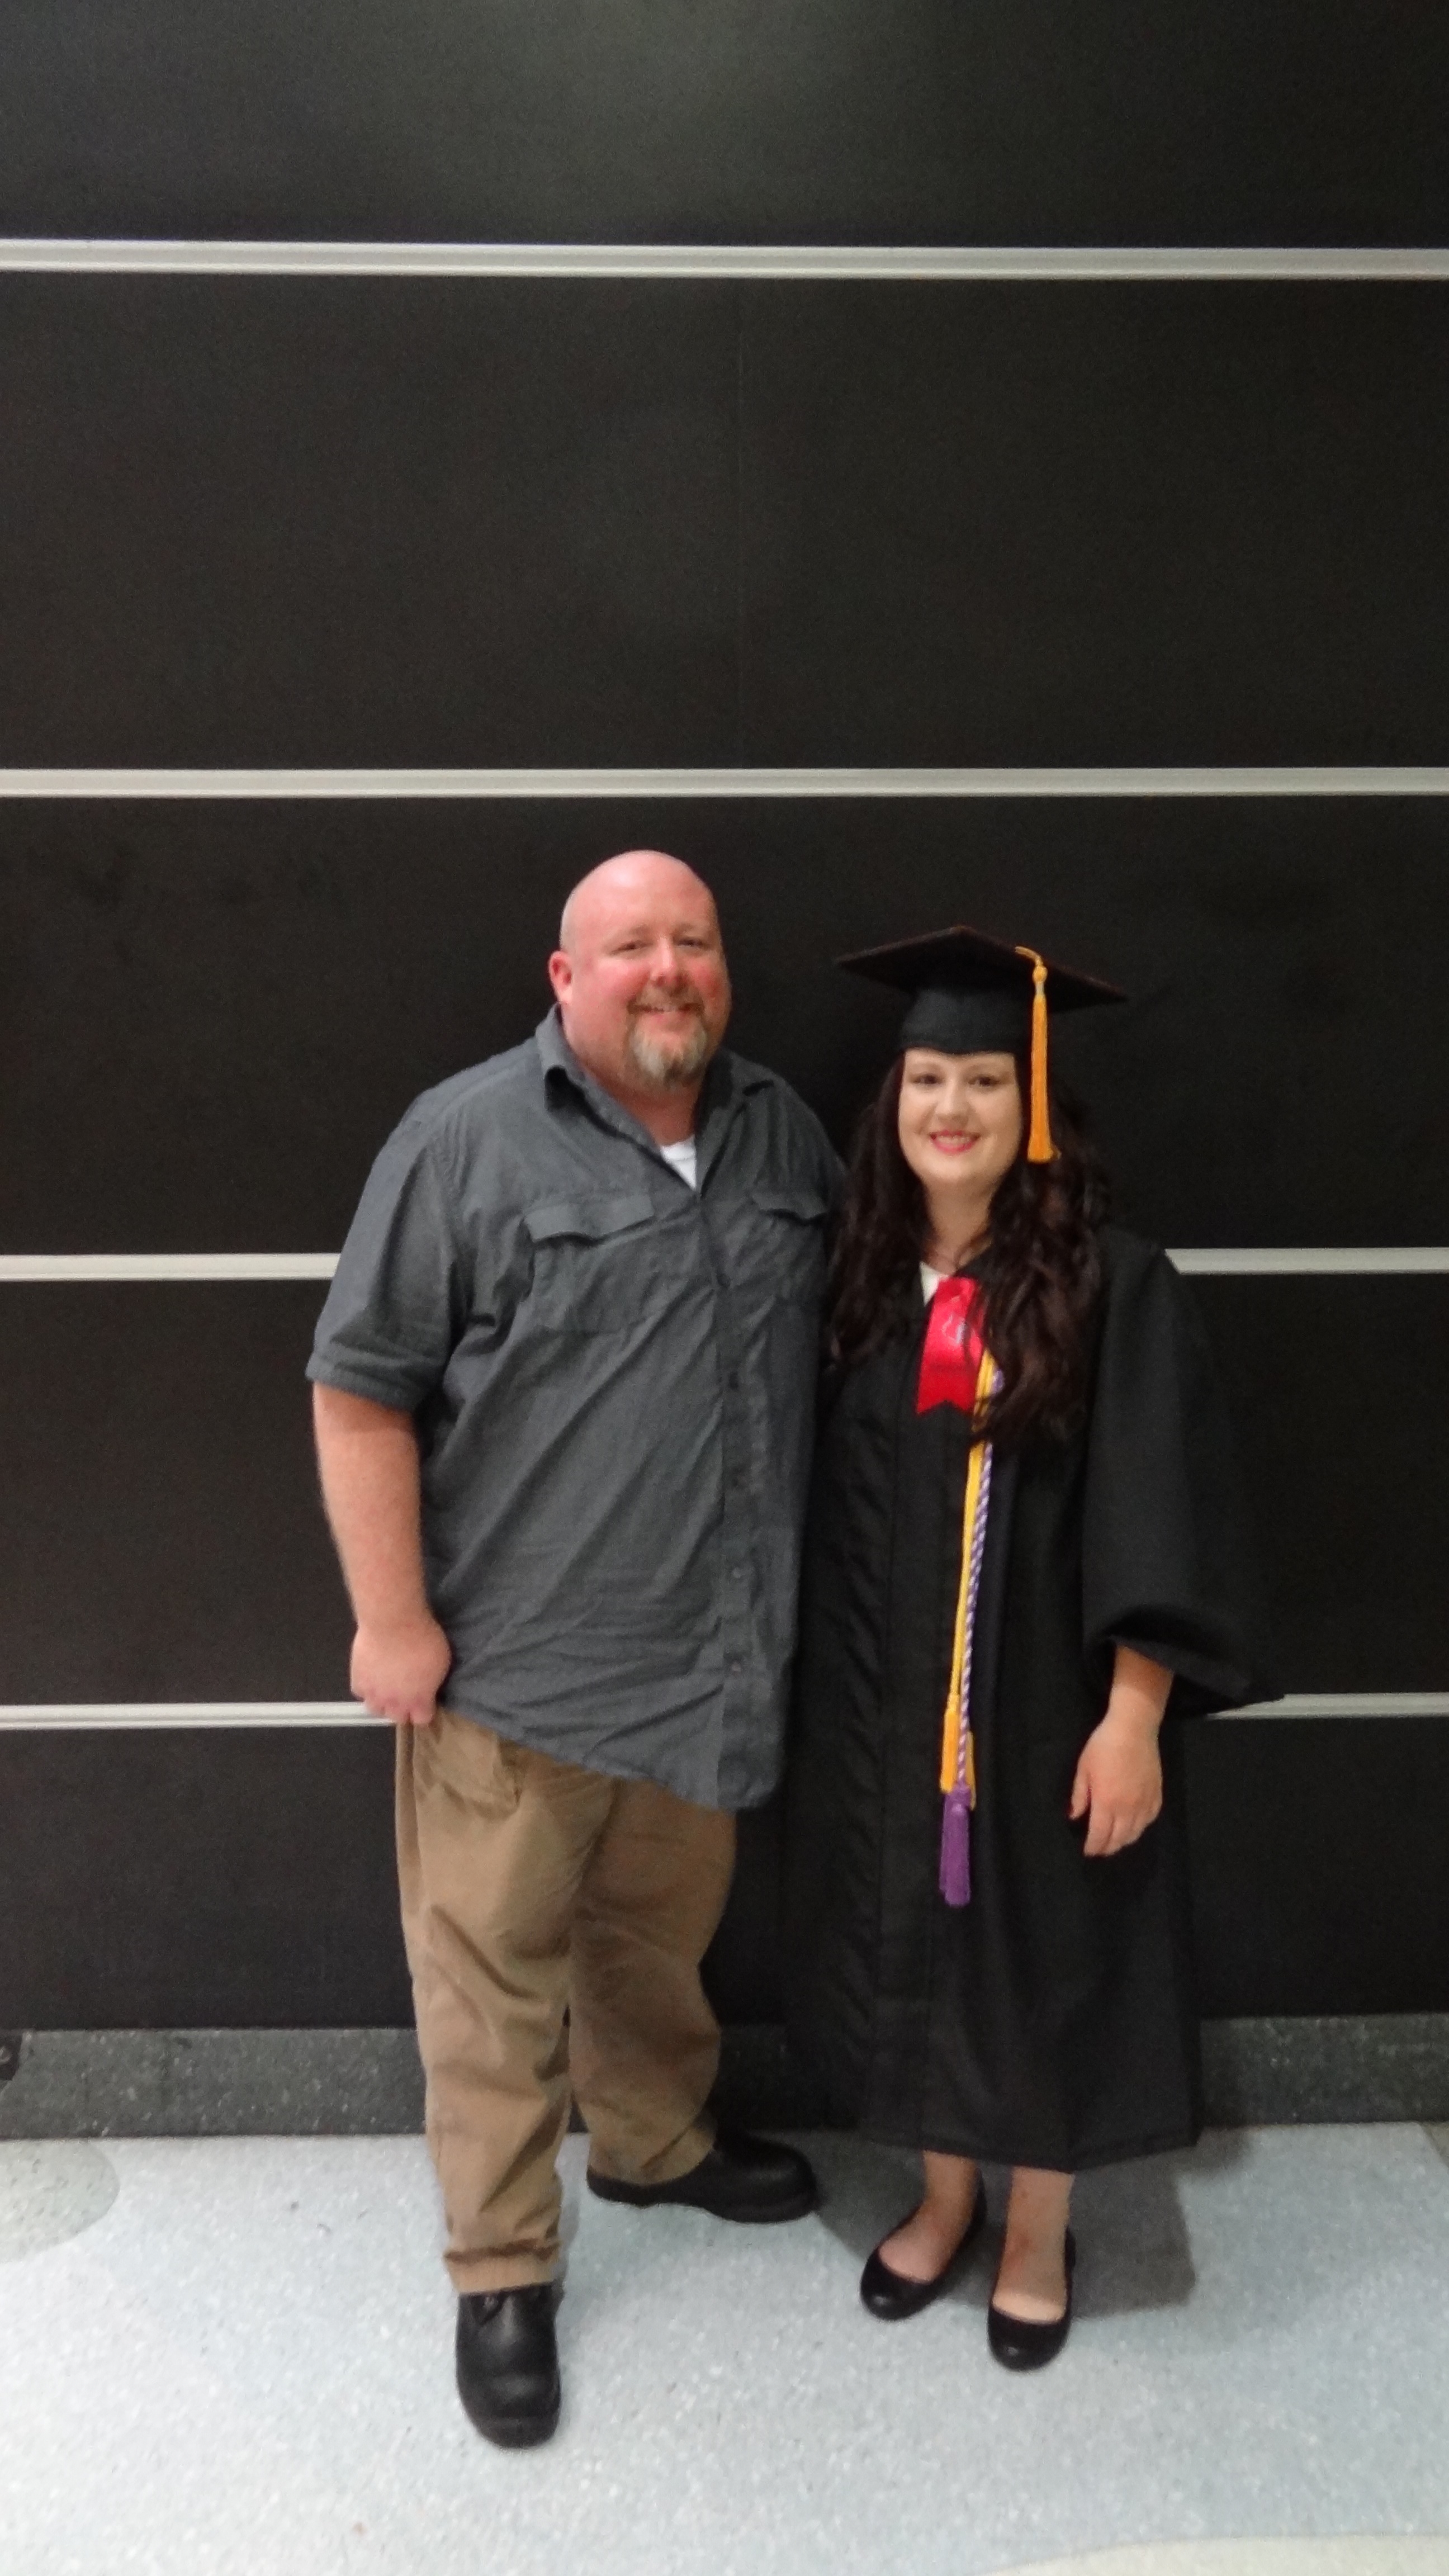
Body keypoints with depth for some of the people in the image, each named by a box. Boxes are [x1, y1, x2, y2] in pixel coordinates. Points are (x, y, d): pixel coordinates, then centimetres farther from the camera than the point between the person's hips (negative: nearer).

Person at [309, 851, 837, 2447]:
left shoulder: (782, 1133, 6)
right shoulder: (466, 1140, -11)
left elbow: (833, 1340, 18)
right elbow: (361, 1390, -11)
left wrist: (808, 1586, 15)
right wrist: (392, 1619, -13)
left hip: (711, 1655, 5)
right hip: (513, 1659, -5)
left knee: (661, 1931, 23)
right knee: (495, 1964, 7)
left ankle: (657, 2142, 48)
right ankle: (502, 2272, 26)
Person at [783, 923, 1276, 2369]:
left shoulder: (1112, 1288, -13)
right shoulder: (866, 1284, 1)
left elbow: (1154, 1527, -14)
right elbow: (833, 1509, 7)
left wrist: (1131, 1717, -17)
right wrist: (831, 1687, 7)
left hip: (1045, 1703, -4)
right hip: (887, 1707, 4)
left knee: (1045, 1958, 12)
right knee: (915, 1942, 17)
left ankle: (1038, 2234, 36)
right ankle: (945, 2198, 41)